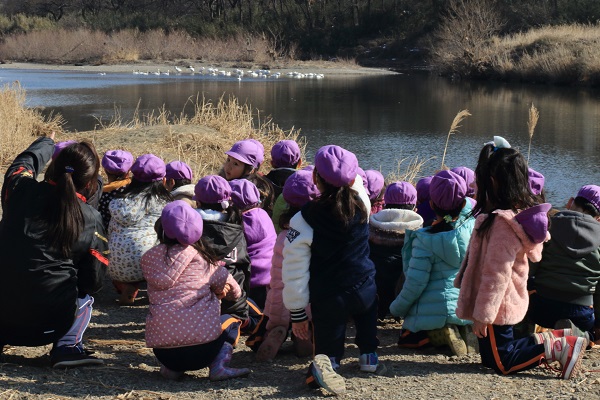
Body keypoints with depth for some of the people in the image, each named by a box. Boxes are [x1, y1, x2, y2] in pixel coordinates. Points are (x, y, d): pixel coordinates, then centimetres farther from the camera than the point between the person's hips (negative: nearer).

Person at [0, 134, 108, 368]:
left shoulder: (20, 190, -6)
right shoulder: (90, 220, -8)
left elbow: (24, 162, 21)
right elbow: (93, 282, -1)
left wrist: (46, 143, 42)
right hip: (48, 321, -4)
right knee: (85, 298, 29)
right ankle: (68, 347, 5)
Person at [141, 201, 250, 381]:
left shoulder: (148, 258, 7)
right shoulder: (201, 257, 3)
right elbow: (233, 291, 16)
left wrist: (214, 290, 13)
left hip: (161, 348, 3)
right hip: (202, 344, -3)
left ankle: (171, 367, 12)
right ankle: (219, 365, 2)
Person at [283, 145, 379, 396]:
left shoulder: (303, 220, -17)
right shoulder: (361, 203, -9)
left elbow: (295, 272, -12)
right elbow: (356, 181, 21)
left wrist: (297, 313, -4)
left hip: (327, 299, -3)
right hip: (364, 288, 3)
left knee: (328, 351, 12)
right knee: (366, 310, 40)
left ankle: (327, 364, -20)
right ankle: (368, 354, 32)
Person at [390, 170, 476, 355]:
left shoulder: (425, 240, -19)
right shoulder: (474, 227, -9)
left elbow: (415, 283, -14)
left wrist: (396, 308, -1)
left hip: (435, 311, -5)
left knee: (405, 338, 16)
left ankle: (437, 333, -11)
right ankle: (464, 331, 0)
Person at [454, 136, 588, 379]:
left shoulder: (503, 222, -26)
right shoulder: (522, 211, 0)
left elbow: (496, 273, -24)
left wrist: (482, 315, -20)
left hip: (497, 305, -9)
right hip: (509, 302, 9)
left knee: (501, 363, 3)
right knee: (492, 356, 19)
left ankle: (556, 349, -2)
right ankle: (550, 345, 13)